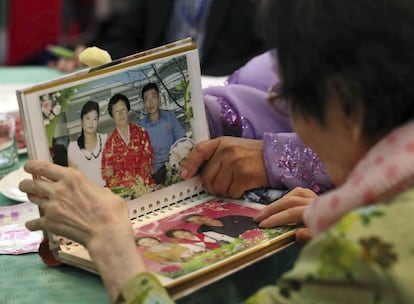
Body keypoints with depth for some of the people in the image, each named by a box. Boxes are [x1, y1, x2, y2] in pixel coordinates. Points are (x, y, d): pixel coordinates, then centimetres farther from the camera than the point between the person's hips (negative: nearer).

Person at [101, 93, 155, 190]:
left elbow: (148, 159, 10)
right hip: (122, 188, -2)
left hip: (144, 182, 2)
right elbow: (106, 173, 6)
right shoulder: (111, 141, 6)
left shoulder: (141, 133, 11)